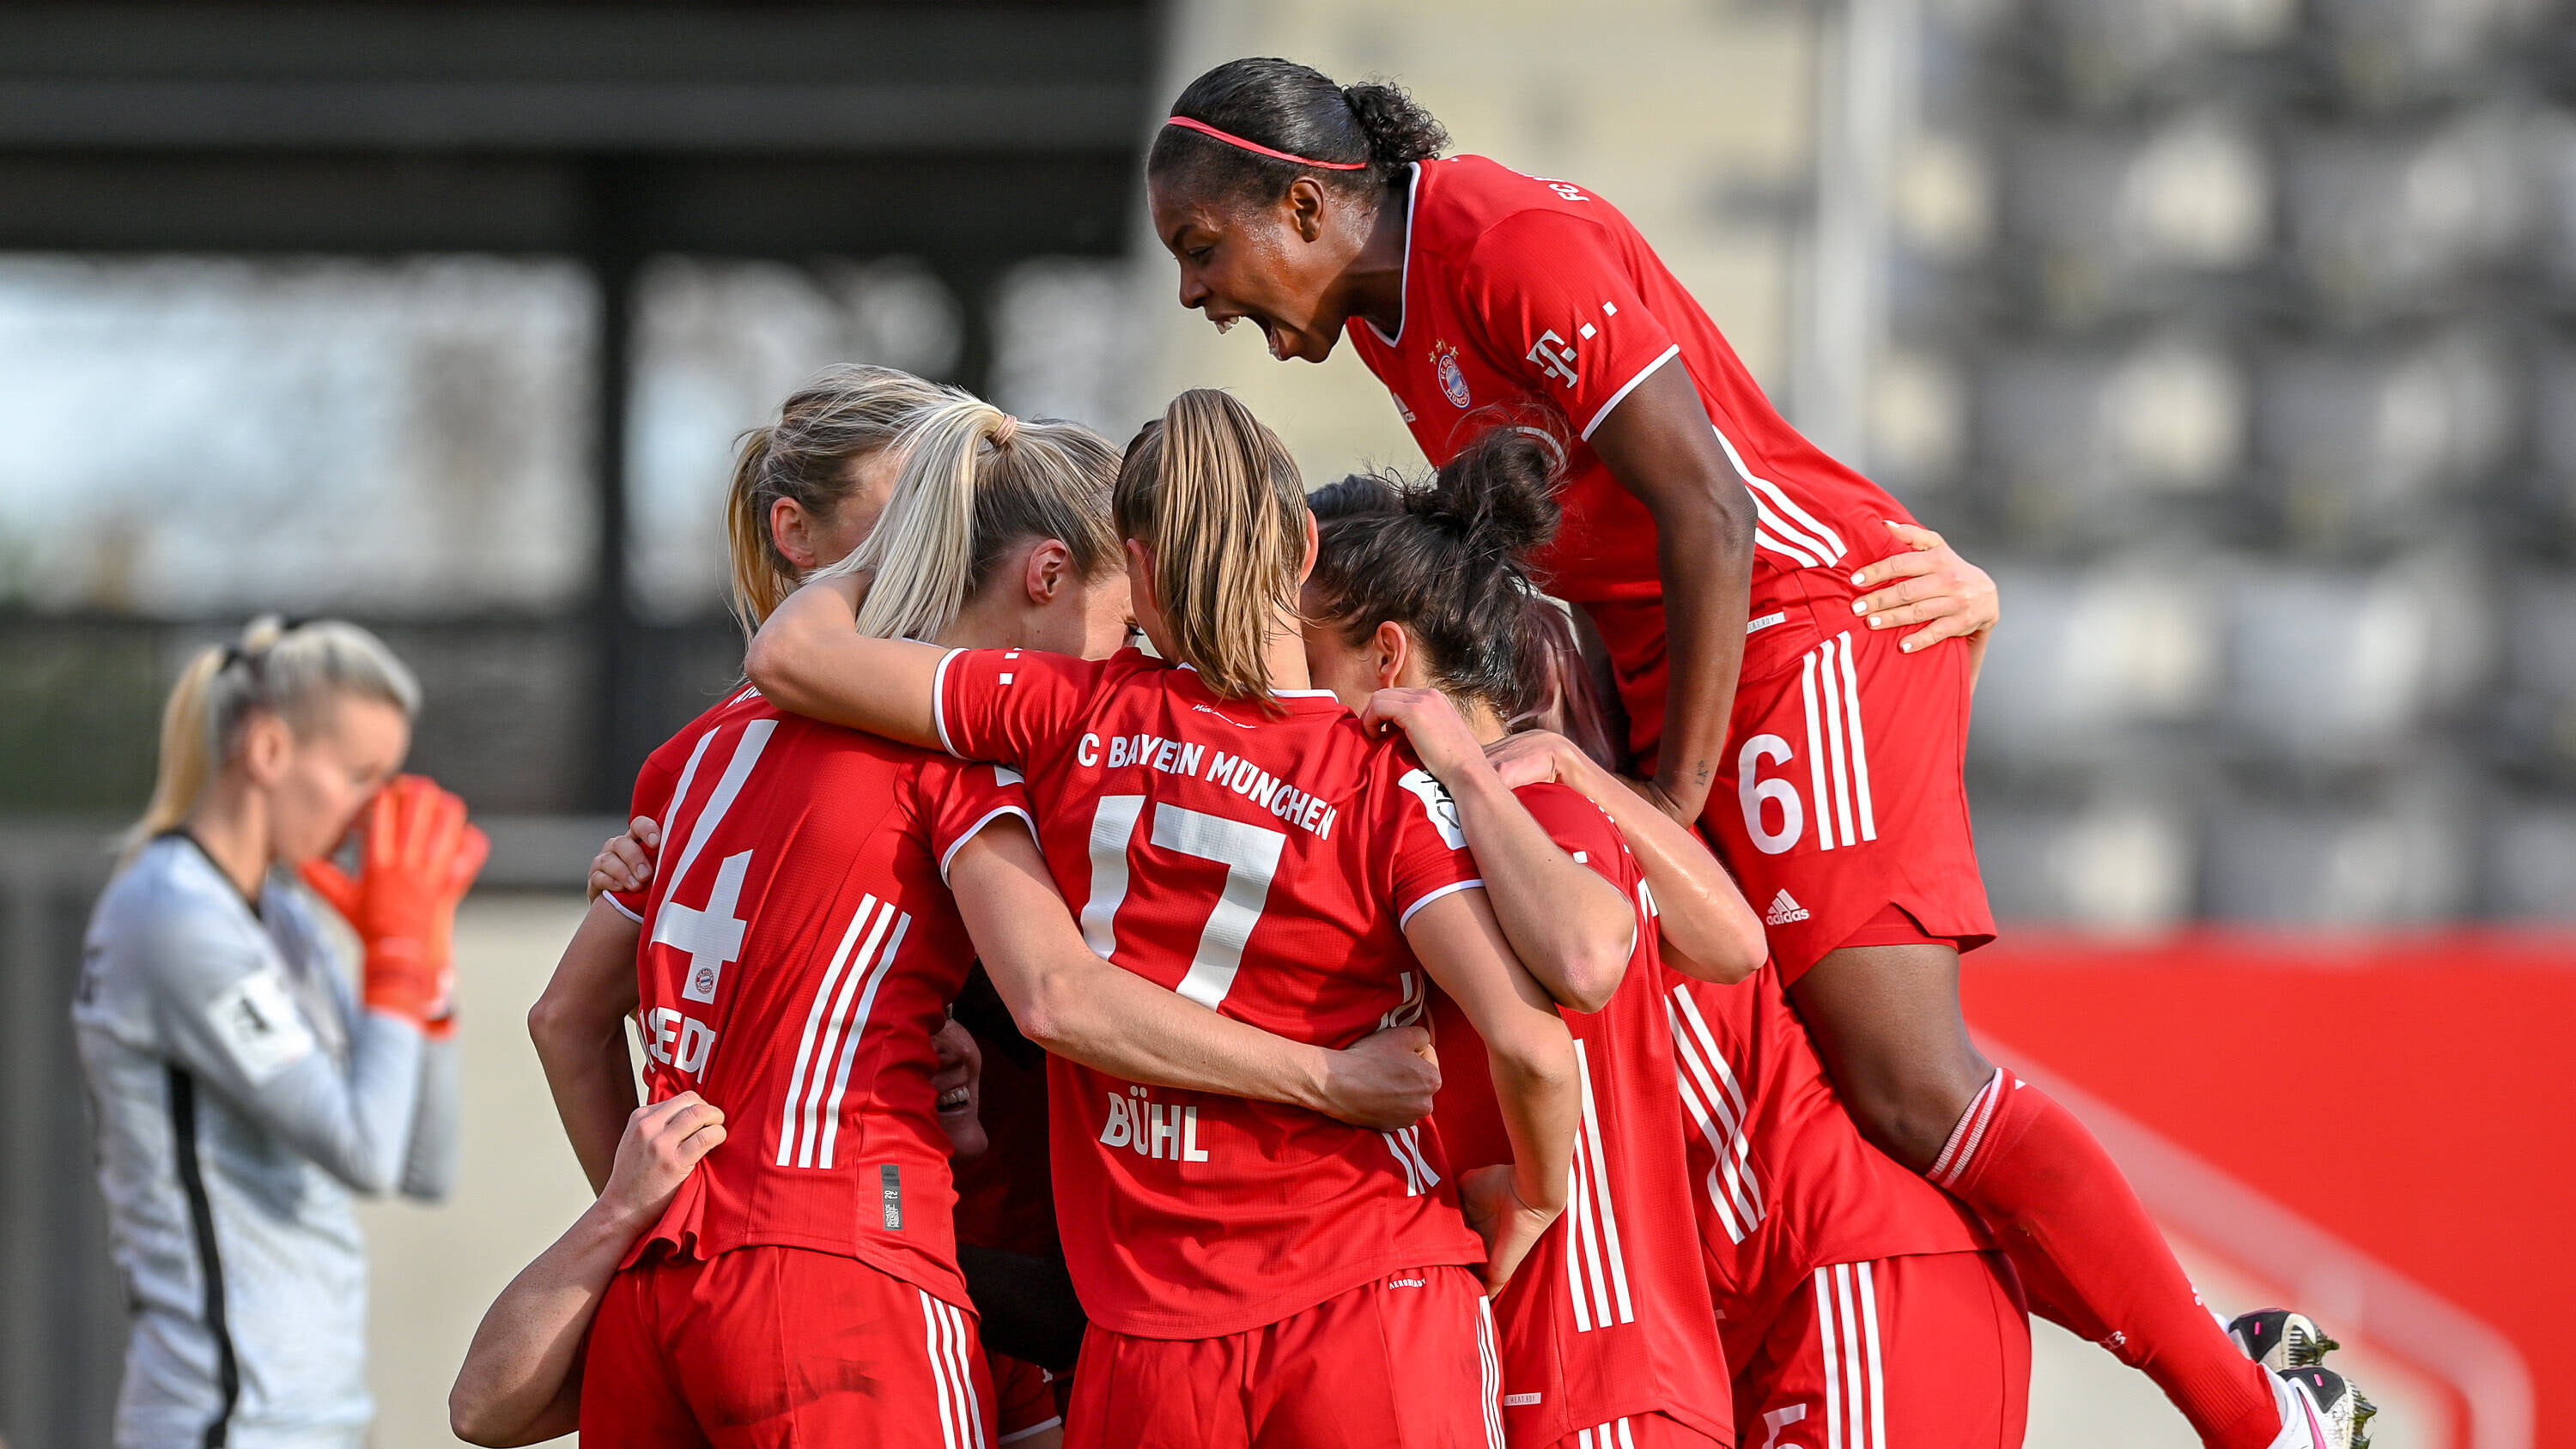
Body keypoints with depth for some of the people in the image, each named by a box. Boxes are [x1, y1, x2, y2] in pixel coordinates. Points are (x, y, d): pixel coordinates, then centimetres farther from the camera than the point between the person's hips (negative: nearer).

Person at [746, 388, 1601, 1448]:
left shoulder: (1078, 718, 0)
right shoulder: (1388, 779, -5)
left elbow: (787, 655, 7)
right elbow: (1529, 1043, -16)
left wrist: (883, 552, 28)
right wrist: (1531, 1199, 4)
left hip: (1149, 1337, 2)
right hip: (1369, 1311, -2)